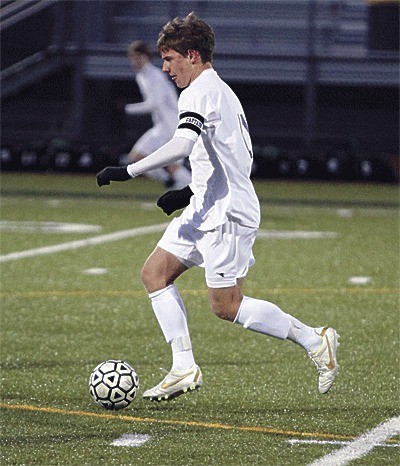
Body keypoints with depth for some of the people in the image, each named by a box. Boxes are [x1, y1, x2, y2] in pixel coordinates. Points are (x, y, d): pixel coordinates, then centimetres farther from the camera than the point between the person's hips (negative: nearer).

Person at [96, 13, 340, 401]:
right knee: (154, 272, 6)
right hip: (206, 209, 10)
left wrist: (127, 171, -31)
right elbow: (241, 160, 23)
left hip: (225, 213, -10)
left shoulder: (200, 92, -13)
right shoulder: (222, 92, 19)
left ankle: (314, 339, 0)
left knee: (226, 306, -7)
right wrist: (190, 192, 22)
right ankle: (184, 368, 2)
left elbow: (182, 145, -31)